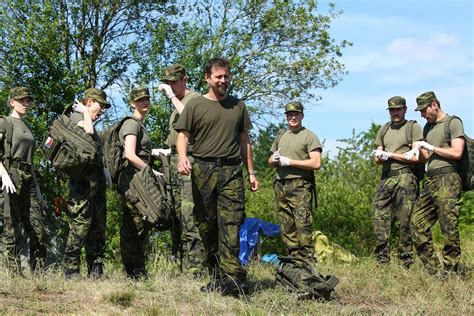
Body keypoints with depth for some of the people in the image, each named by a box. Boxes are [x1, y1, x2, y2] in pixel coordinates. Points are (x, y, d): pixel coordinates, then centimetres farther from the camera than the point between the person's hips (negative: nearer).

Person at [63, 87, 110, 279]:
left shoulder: (89, 121, 26)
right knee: (81, 223, -13)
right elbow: (87, 131, -22)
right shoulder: (75, 115, -1)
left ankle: (96, 270, 14)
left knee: (98, 226, 9)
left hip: (96, 179, 10)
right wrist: (85, 112, -7)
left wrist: (104, 171, 18)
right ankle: (71, 269, -9)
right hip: (82, 178, -10)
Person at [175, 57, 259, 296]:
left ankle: (231, 278, -17)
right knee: (206, 225, 2)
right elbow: (183, 135, 3)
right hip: (203, 170, -1)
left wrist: (251, 172, 15)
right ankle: (216, 276, 13)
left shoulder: (238, 106, 17)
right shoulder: (195, 105, 8)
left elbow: (244, 141, 20)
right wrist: (182, 157, -18)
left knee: (231, 225, -11)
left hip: (232, 171, 1)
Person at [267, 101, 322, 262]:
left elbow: (316, 163, -9)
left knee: (303, 225, -14)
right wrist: (274, 160, 1)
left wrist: (289, 161, -10)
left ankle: (307, 260, -14)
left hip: (300, 185, -6)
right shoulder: (280, 136, 22)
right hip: (280, 185, 6)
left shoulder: (309, 136, 2)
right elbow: (270, 163, 27)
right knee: (286, 228, 5)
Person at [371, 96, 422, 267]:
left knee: (405, 222, -5)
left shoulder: (413, 127, 3)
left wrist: (390, 155, -5)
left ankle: (407, 263, 0)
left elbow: (416, 157, -6)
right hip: (386, 178, 6)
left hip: (405, 178, -6)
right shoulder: (383, 130, 21)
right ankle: (382, 262, 2)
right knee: (379, 218, -2)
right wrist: (381, 157, -4)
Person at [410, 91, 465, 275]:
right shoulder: (428, 127, 23)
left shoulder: (453, 123, -1)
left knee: (448, 227, -9)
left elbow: (457, 152, -11)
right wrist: (419, 151, 2)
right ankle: (432, 270, 4)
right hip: (430, 181, 8)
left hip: (447, 180, -8)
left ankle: (452, 271, -3)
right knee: (417, 223, 1)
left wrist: (432, 148, -5)